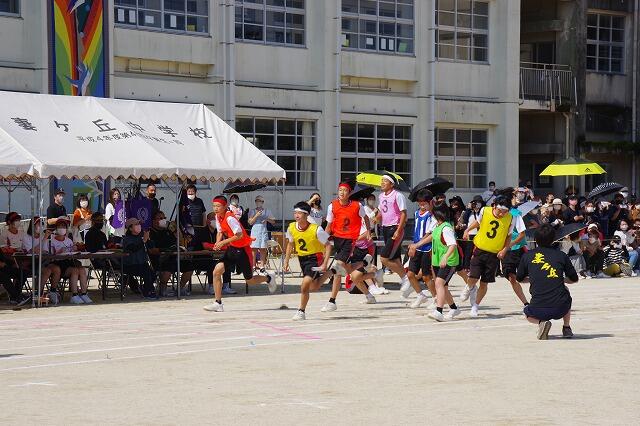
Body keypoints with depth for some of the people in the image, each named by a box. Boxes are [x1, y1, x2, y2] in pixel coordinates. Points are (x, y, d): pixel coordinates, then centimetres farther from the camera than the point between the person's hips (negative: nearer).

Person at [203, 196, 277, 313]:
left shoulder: (230, 218, -23)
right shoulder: (218, 217, 2)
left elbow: (239, 235, -27)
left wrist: (223, 242, -29)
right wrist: (217, 243, -3)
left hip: (242, 249, -7)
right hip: (231, 249, 7)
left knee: (250, 281, 6)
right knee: (216, 271, -10)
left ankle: (268, 278, 38)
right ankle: (218, 304, -6)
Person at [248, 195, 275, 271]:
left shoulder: (267, 211, 10)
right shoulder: (252, 211, 9)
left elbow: (273, 222, 9)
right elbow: (250, 222, 0)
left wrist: (267, 219, -9)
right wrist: (256, 215, -12)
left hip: (263, 231, 0)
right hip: (254, 231, 0)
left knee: (262, 249, -2)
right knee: (254, 249, -5)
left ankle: (262, 266, 1)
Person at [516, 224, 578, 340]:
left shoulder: (527, 256, 5)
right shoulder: (561, 255, 6)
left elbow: (520, 279, 19)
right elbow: (574, 279, 16)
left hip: (538, 309, -1)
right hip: (560, 308, 1)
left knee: (527, 314, 36)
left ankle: (541, 322, 2)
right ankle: (566, 328, 28)